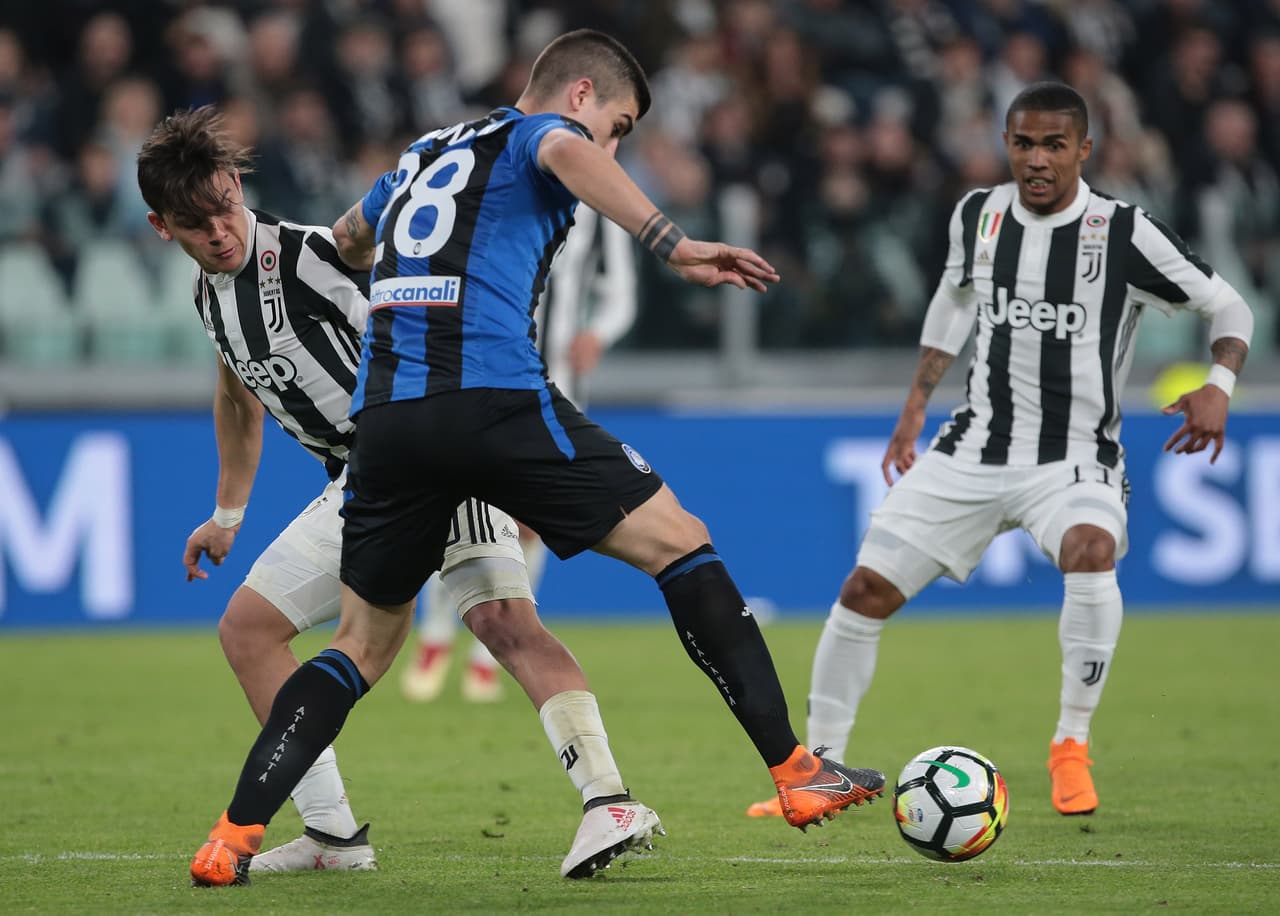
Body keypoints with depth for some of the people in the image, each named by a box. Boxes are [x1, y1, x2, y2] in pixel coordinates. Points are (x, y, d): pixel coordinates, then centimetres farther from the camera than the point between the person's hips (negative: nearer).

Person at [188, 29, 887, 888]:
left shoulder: (421, 156, 29)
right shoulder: (533, 134, 8)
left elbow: (346, 243, 49)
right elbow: (569, 152, -18)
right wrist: (677, 246, -27)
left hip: (387, 417, 6)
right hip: (496, 397, -6)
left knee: (364, 644, 15)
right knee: (679, 542, 4)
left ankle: (233, 836, 1)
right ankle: (795, 770, 0)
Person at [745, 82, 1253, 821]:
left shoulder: (1125, 233, -13)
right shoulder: (979, 215, 1)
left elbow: (1229, 307, -5)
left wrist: (1220, 385, -24)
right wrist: (916, 407, 19)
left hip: (1075, 459, -4)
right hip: (977, 447, 4)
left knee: (1090, 551, -36)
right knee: (866, 590, -2)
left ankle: (1072, 745, -17)